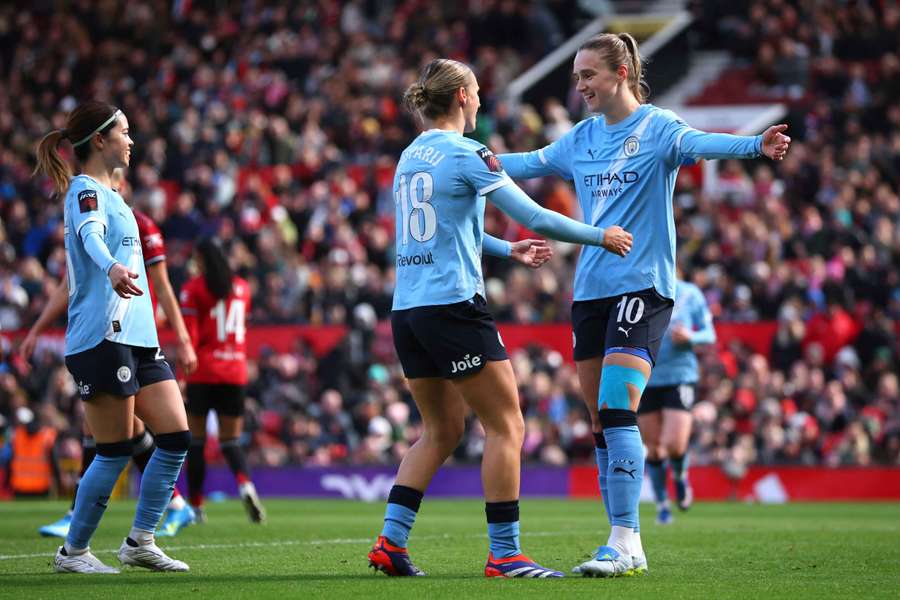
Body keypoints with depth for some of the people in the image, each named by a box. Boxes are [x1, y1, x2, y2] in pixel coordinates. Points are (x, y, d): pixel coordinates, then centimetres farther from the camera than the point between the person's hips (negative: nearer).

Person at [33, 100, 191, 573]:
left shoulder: (107, 193, 20)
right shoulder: (85, 190, -9)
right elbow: (90, 234, -30)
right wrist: (112, 268, -51)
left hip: (138, 338, 9)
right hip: (103, 337, -9)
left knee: (176, 436, 2)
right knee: (115, 452, -6)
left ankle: (140, 542, 8)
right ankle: (73, 551, 6)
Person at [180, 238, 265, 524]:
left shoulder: (193, 289, -4)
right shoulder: (242, 288, 10)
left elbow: (190, 337, -9)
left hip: (203, 374, -3)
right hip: (236, 372, 3)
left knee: (196, 440, 6)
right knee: (231, 441, 6)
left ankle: (195, 505, 7)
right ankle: (245, 484, -23)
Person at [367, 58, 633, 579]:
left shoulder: (410, 156, 15)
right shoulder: (467, 154, -8)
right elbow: (535, 217, -11)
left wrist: (507, 249, 37)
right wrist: (599, 236, 1)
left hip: (407, 310, 8)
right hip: (453, 304, -8)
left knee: (442, 430, 16)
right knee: (506, 424, -1)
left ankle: (391, 541, 7)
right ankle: (504, 553, -3)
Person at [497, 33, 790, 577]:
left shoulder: (656, 127, -7)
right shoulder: (581, 138, 13)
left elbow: (698, 143, -25)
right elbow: (531, 163, 27)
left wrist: (755, 145, -44)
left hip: (642, 285, -7)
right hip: (590, 288, 7)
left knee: (617, 410, -17)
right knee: (601, 422, 6)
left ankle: (625, 544, -17)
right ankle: (624, 542, 12)